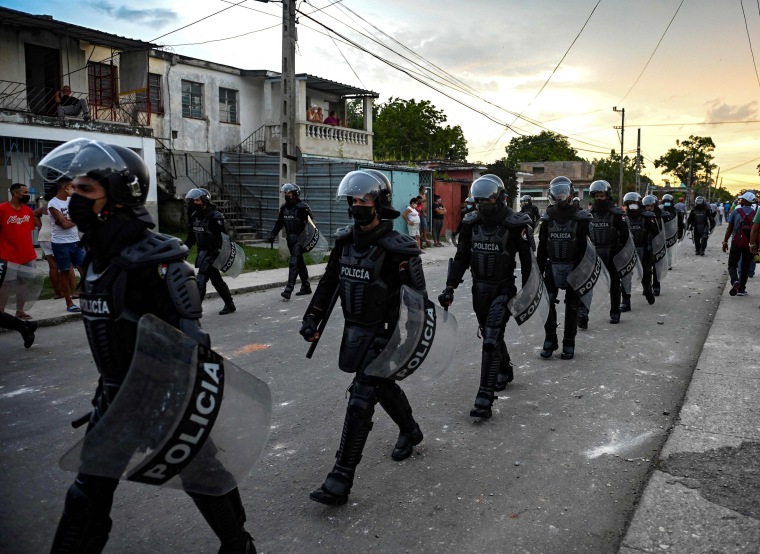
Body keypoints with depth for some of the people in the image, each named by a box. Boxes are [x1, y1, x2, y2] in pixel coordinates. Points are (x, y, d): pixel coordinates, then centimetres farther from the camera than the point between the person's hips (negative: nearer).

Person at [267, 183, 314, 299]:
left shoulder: (302, 207, -12)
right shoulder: (284, 208, 10)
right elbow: (279, 223, 17)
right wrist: (272, 234, 7)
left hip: (300, 239, -7)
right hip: (290, 238, 7)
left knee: (293, 262, -15)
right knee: (300, 263, 15)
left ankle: (289, 290, -18)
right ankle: (306, 287, 26)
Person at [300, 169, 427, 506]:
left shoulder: (397, 249, -18)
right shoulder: (345, 240, 2)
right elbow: (329, 281, 13)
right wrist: (312, 317, 10)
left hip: (380, 334, -7)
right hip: (352, 329, 7)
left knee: (361, 399, -8)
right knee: (383, 386, 23)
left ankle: (340, 480, -3)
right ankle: (410, 433, 50)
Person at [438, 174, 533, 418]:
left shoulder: (515, 224, -12)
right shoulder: (471, 223, 2)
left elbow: (527, 261, -8)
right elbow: (461, 257, 5)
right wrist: (450, 287, -3)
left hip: (503, 289, -6)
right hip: (479, 288, 6)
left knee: (491, 340, -14)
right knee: (490, 335, 20)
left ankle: (485, 397, -14)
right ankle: (505, 371, 46)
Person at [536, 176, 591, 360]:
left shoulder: (580, 218, -5)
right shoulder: (547, 218, 4)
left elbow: (585, 247, -5)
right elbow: (542, 246, 8)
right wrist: (539, 269, 5)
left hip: (572, 267, -2)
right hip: (552, 267, 2)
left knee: (572, 306, 6)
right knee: (547, 303, -4)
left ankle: (569, 343, 16)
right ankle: (550, 340, 10)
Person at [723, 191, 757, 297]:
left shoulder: (736, 212, -5)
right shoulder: (756, 213, -1)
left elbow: (730, 228, -3)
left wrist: (725, 242, 5)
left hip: (736, 243, -2)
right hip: (750, 244, 2)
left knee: (732, 264, 7)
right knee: (745, 267, 11)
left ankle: (735, 281, -21)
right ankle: (741, 289, 14)